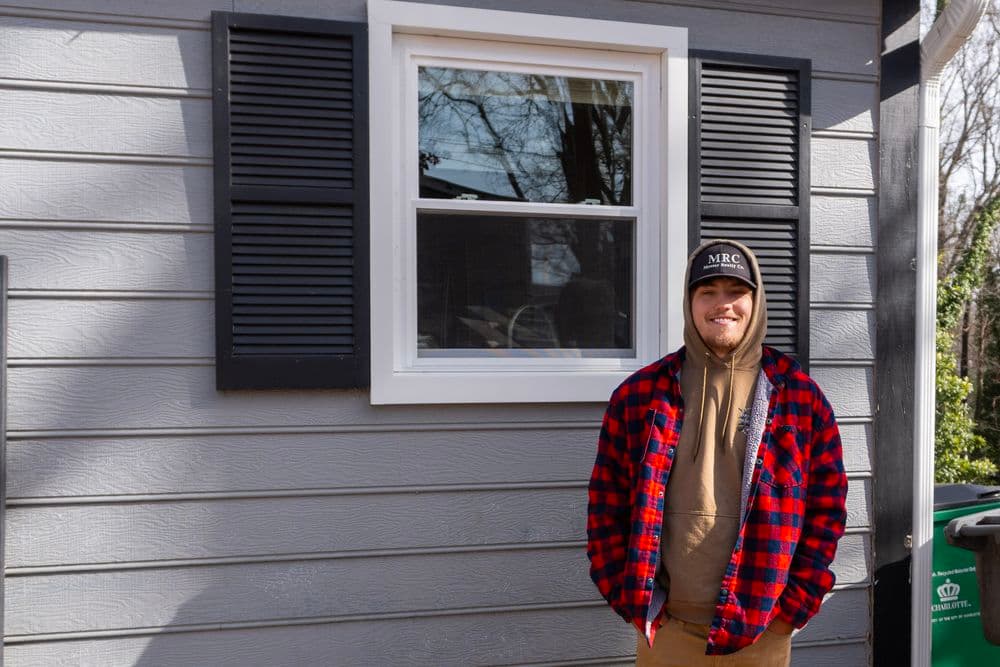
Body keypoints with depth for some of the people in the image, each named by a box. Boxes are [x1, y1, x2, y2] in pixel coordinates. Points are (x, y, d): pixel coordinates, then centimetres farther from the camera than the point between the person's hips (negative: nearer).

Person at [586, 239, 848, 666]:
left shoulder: (800, 396, 1)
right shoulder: (639, 394, 0)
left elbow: (826, 507, 2)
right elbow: (606, 505, 3)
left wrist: (794, 602, -3)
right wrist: (629, 598, -2)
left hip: (762, 628, 0)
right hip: (666, 627, 0)